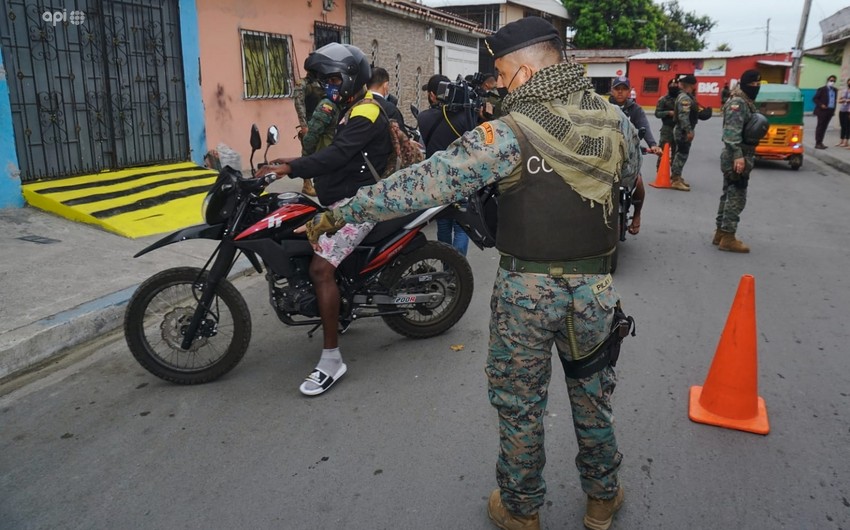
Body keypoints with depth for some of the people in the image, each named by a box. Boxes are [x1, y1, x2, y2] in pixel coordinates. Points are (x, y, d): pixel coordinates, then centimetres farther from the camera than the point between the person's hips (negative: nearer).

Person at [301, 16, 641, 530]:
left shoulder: (510, 133, -19)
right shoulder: (614, 120, -3)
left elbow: (429, 181, -23)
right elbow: (633, 172, 17)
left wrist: (344, 211, -17)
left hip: (527, 290, -4)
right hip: (594, 288, 5)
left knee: (520, 403, 15)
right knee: (594, 396, 23)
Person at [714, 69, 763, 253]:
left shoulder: (747, 102, 17)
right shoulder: (737, 103, -15)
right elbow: (732, 132, -24)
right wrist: (738, 156, -30)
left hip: (741, 156, 11)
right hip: (737, 157, -11)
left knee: (729, 196, 13)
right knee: (737, 198, -8)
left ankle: (720, 233, 21)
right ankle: (728, 238, -4)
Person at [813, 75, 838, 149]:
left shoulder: (835, 90, 15)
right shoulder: (822, 89, -4)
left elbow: (834, 100, 19)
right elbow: (815, 99, -7)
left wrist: (834, 109, 11)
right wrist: (821, 105, -18)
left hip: (830, 111, 6)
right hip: (822, 110, -6)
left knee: (824, 127, 7)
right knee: (820, 127, -5)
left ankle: (820, 143, 11)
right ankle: (817, 143, -4)